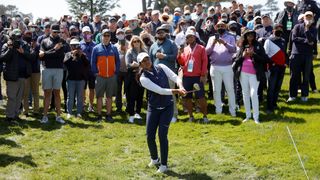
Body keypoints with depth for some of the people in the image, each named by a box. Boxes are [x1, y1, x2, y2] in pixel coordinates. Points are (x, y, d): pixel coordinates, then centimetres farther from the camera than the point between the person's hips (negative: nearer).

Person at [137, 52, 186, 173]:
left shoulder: (161, 67, -2)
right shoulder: (143, 78, -12)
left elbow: (175, 77, -5)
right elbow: (160, 90, -21)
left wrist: (181, 87, -25)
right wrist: (176, 91, -28)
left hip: (167, 107, 0)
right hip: (153, 108, 0)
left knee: (162, 135, -8)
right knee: (150, 136, 2)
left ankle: (164, 164, 7)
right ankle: (154, 159, 31)